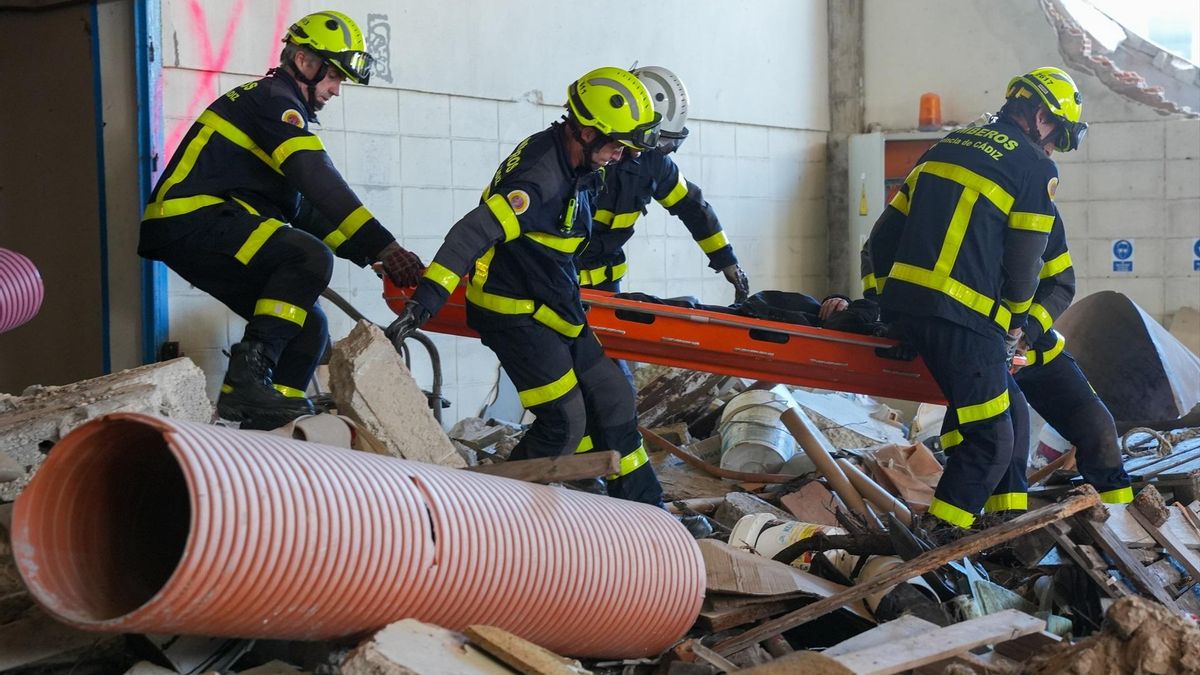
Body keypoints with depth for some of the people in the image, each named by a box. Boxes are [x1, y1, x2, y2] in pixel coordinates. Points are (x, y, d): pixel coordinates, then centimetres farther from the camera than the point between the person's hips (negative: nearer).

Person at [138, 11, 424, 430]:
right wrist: (383, 246, -24)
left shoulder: (282, 110, 26)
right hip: (192, 220, -10)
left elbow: (309, 211, 23)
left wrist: (373, 255, 11)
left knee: (308, 329, 7)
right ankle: (248, 375, -29)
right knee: (310, 257, -27)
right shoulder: (273, 99, -6)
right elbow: (322, 184, -20)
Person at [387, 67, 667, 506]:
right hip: (516, 315, -10)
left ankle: (642, 503, 23)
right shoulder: (542, 177, -26)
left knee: (612, 401, 12)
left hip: (553, 306, 10)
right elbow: (474, 231, -35)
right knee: (565, 420, -10)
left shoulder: (577, 165, 4)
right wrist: (426, 299, -42)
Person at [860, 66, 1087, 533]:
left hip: (901, 304, 8)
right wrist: (1016, 319, 18)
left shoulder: (947, 146, 20)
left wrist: (876, 296, 24)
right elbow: (1024, 261, 1)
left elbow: (884, 235, 18)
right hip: (962, 318, -8)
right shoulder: (1036, 167, 0)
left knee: (1006, 406, 19)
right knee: (991, 440, -1)